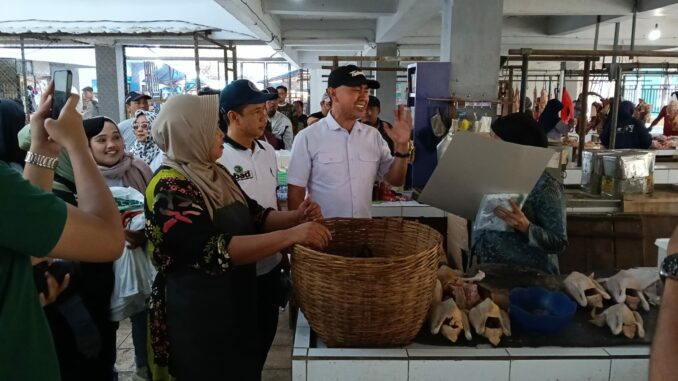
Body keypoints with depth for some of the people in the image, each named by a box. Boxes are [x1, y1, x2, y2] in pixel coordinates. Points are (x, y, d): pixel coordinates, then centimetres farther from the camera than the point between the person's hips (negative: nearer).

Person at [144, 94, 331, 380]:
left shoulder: (213, 173, 4)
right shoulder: (169, 189, -22)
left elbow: (254, 216, 8)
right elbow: (214, 251, -31)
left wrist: (295, 217, -12)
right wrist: (292, 235, -35)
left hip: (237, 305, 8)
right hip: (196, 316, -8)